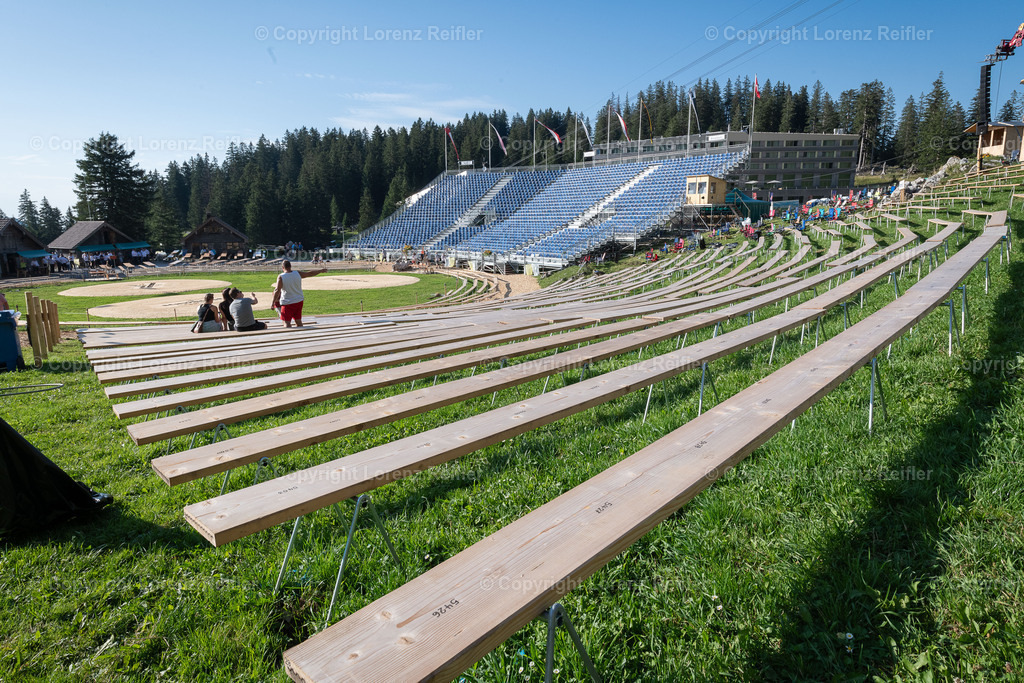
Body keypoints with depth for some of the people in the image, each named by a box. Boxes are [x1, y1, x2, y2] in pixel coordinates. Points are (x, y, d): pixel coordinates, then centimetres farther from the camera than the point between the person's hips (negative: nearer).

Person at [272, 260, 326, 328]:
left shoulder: (281, 277, -13)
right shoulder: (298, 273, -2)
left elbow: (277, 291, -16)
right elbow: (310, 273, 9)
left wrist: (273, 302, -10)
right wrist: (321, 270, 24)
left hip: (287, 303, -5)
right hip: (299, 301, 5)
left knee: (287, 322, -3)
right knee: (298, 321, 15)